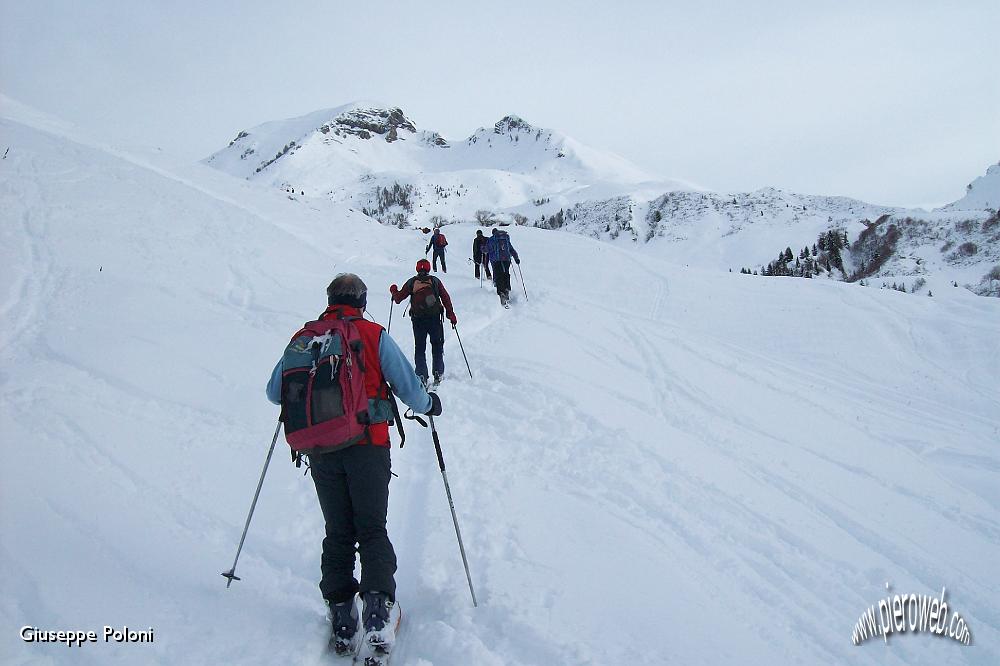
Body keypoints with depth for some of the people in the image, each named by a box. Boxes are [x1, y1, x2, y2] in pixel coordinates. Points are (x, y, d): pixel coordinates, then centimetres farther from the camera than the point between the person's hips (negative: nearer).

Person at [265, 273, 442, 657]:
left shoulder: (302, 339, 8)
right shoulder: (372, 335, -1)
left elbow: (273, 392, 15)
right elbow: (408, 387, -2)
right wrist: (429, 405, 18)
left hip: (320, 453, 3)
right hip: (367, 447, -2)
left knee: (338, 534, 15)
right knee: (372, 529, 8)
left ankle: (341, 617, 12)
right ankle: (377, 608, -9)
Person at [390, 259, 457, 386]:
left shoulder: (411, 282, 2)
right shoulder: (435, 281, 2)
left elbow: (398, 298, 7)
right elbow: (446, 298, 0)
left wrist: (393, 290, 28)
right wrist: (451, 315, 4)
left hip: (418, 319, 0)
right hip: (435, 318, 0)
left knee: (419, 348, 8)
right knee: (437, 346, 14)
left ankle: (421, 376, -2)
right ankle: (438, 374, 8)